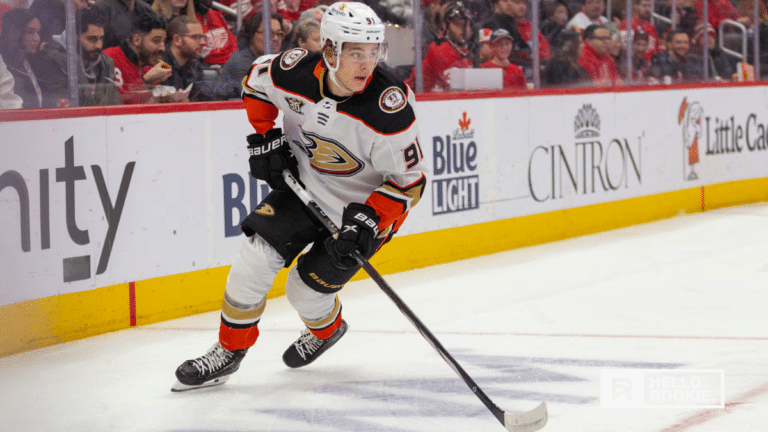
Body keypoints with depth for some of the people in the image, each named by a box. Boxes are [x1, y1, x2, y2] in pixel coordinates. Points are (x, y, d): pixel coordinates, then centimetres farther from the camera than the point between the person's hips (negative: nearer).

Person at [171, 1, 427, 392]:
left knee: (306, 289, -2)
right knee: (256, 257, -8)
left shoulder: (390, 107, -32)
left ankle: (327, 329, 35)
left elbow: (410, 180, -21)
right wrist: (265, 137, -2)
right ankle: (229, 352, 10)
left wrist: (368, 220, -30)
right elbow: (256, 82, 4)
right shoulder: (296, 72, -21)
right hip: (303, 182, 4)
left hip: (365, 203, -4)